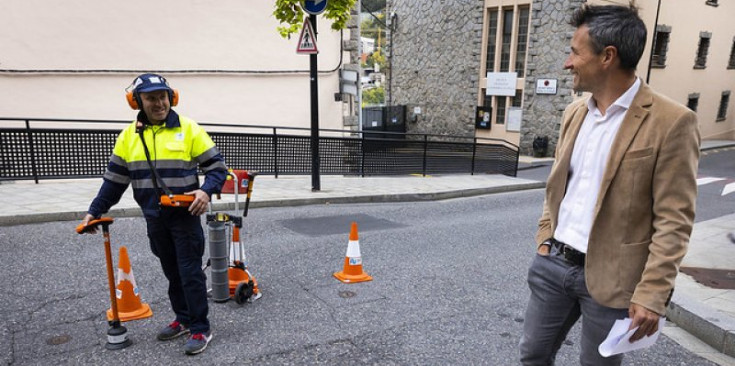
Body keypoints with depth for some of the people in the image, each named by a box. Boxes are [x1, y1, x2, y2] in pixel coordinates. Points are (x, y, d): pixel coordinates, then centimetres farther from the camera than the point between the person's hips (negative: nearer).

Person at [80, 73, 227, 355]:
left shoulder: (188, 129, -8)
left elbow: (216, 166, -7)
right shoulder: (129, 136, 6)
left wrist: (206, 191, -24)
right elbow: (114, 179, 11)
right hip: (154, 219, 5)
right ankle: (183, 319, 30)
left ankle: (200, 329, 10)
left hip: (185, 216, -4)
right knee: (172, 273, 15)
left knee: (190, 272, -1)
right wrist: (95, 211, 8)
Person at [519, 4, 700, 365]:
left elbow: (673, 220, -14)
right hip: (553, 261, 6)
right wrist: (544, 238, 10)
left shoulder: (671, 122, -14)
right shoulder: (575, 111, 6)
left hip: (610, 277, -5)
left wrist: (651, 294, -16)